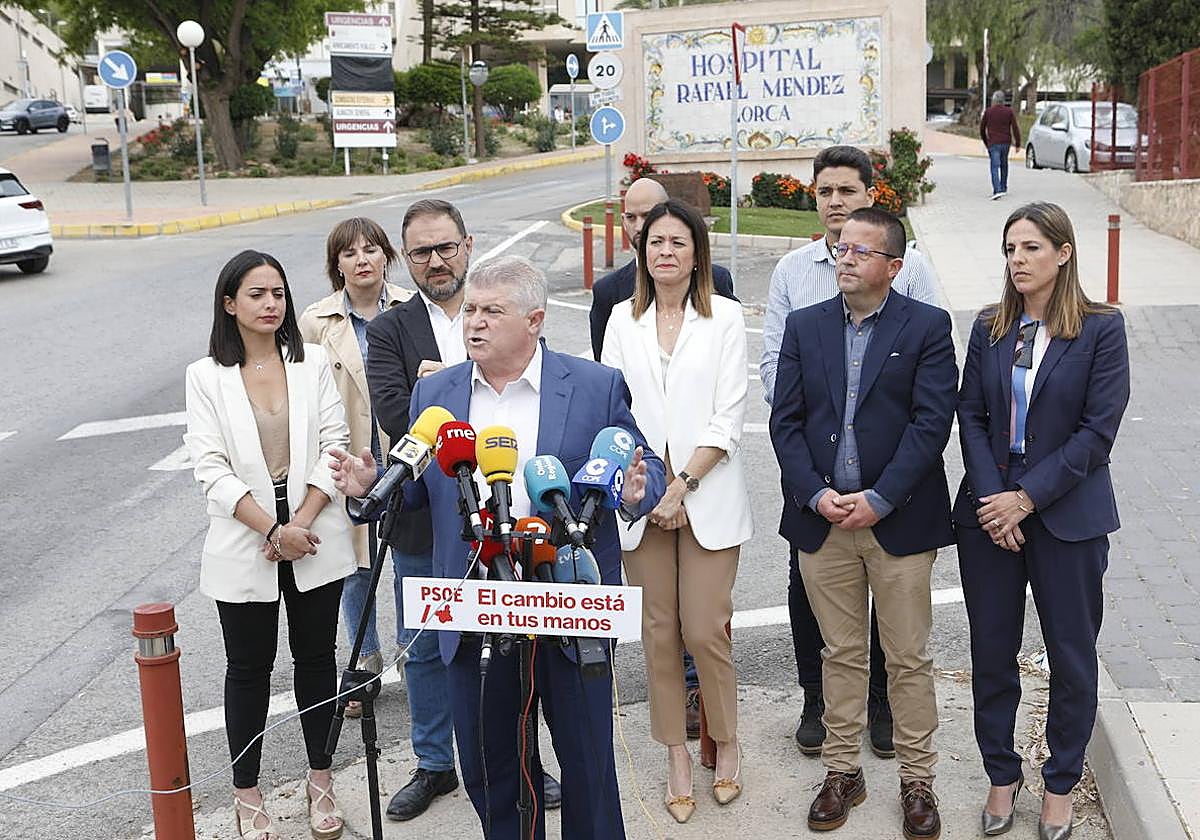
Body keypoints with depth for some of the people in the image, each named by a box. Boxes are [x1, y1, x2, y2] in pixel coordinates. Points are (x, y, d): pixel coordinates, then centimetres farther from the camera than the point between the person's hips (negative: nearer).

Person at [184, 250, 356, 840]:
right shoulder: (206, 376, -2)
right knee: (249, 668, 10)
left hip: (314, 539, 2)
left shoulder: (314, 363, 2)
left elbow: (334, 447, -3)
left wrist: (300, 524, -14)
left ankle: (320, 780, 27)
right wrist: (274, 531, -17)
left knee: (316, 657, 12)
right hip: (244, 547, -1)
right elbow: (212, 470, -8)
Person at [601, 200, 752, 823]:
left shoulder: (725, 318, 1)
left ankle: (726, 745, 20)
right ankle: (677, 755, 21)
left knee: (705, 630, -3)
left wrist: (682, 485, -12)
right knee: (659, 632, 7)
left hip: (708, 497, -2)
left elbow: (727, 419, -5)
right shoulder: (622, 320, 8)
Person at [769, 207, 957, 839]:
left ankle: (917, 780, 21)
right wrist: (815, 494, -9)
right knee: (841, 655, 13)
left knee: (908, 659, 7)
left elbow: (932, 421, -9)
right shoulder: (805, 326, 8)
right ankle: (842, 771, 26)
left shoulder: (927, 326, -2)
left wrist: (879, 499, -15)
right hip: (822, 518, 3)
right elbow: (785, 419, 4)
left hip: (898, 520, -2)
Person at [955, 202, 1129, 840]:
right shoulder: (989, 328, 5)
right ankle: (1002, 776, 27)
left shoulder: (1101, 328, -6)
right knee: (992, 651, 9)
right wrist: (991, 500, -11)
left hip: (1068, 515, -3)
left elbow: (1098, 429, -11)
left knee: (1072, 656, 8)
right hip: (990, 513, 3)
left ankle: (1061, 784, 26)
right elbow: (971, 417, 1)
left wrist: (1027, 498, -14)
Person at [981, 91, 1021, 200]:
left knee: (995, 167, -9)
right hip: (1006, 143, 3)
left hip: (993, 143, -3)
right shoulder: (1009, 111, 2)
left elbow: (982, 129, 7)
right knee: (1004, 165, 19)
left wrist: (986, 142, 21)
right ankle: (1003, 188, 29)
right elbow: (1015, 128, -3)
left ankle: (997, 190, -24)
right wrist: (1018, 144, 0)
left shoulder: (988, 112, 0)